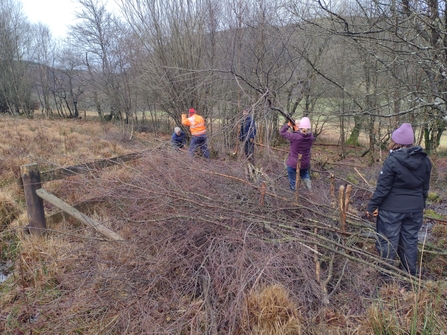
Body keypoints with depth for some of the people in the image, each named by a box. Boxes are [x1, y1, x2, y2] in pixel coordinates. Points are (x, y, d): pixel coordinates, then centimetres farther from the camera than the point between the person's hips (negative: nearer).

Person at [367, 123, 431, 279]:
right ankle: (410, 273, 29)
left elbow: (382, 187, -16)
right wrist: (422, 204, 25)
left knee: (387, 241, 6)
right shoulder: (424, 160, 3)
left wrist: (372, 206, -7)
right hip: (415, 208, 6)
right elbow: (425, 186, 12)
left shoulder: (392, 160, -17)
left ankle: (385, 273, 17)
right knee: (410, 240, 17)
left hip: (392, 208, -6)